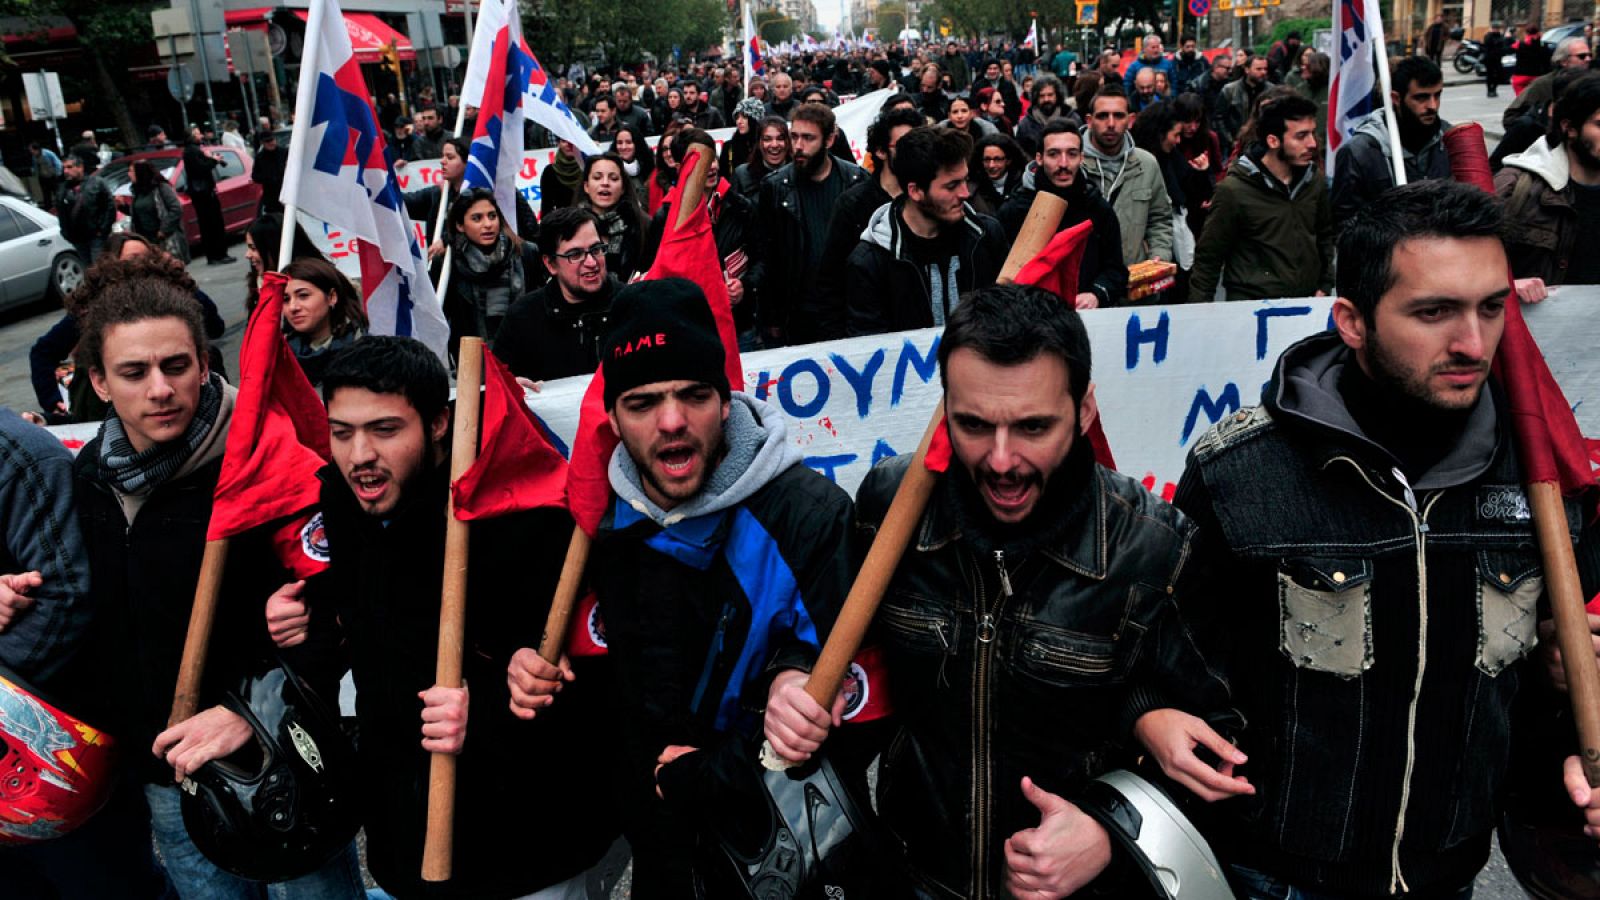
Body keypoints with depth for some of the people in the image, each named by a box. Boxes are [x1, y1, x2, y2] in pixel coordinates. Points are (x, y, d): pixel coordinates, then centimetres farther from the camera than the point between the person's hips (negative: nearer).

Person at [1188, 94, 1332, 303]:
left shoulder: (1315, 182, 4)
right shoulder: (1234, 191, -12)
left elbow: (1325, 237, 18)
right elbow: (1208, 257, -7)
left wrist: (1324, 286, 12)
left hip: (1307, 304, 5)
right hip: (1250, 308, -5)